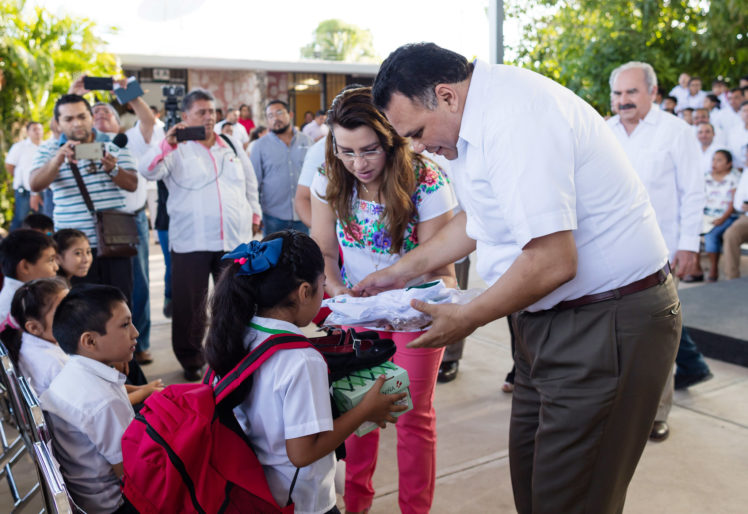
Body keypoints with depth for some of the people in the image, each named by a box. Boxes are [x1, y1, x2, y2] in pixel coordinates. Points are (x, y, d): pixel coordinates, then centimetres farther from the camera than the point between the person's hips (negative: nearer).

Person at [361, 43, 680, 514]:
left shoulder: (514, 122, -25)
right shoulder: (480, 117, 8)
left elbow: (553, 261, -29)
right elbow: (480, 219, 22)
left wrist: (468, 318, -13)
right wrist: (401, 272, 20)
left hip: (608, 328, -10)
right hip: (550, 319, 10)